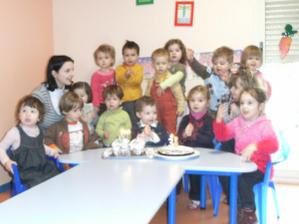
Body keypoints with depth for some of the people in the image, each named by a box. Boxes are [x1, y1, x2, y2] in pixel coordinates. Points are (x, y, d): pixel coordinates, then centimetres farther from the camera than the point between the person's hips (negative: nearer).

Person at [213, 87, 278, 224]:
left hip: (259, 166, -5)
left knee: (242, 179, -31)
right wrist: (219, 120, -9)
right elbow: (222, 136, 8)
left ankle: (249, 213, -8)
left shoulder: (264, 124, -9)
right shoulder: (237, 122, 8)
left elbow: (273, 144, -25)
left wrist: (254, 147, -43)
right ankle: (236, 207, 0)